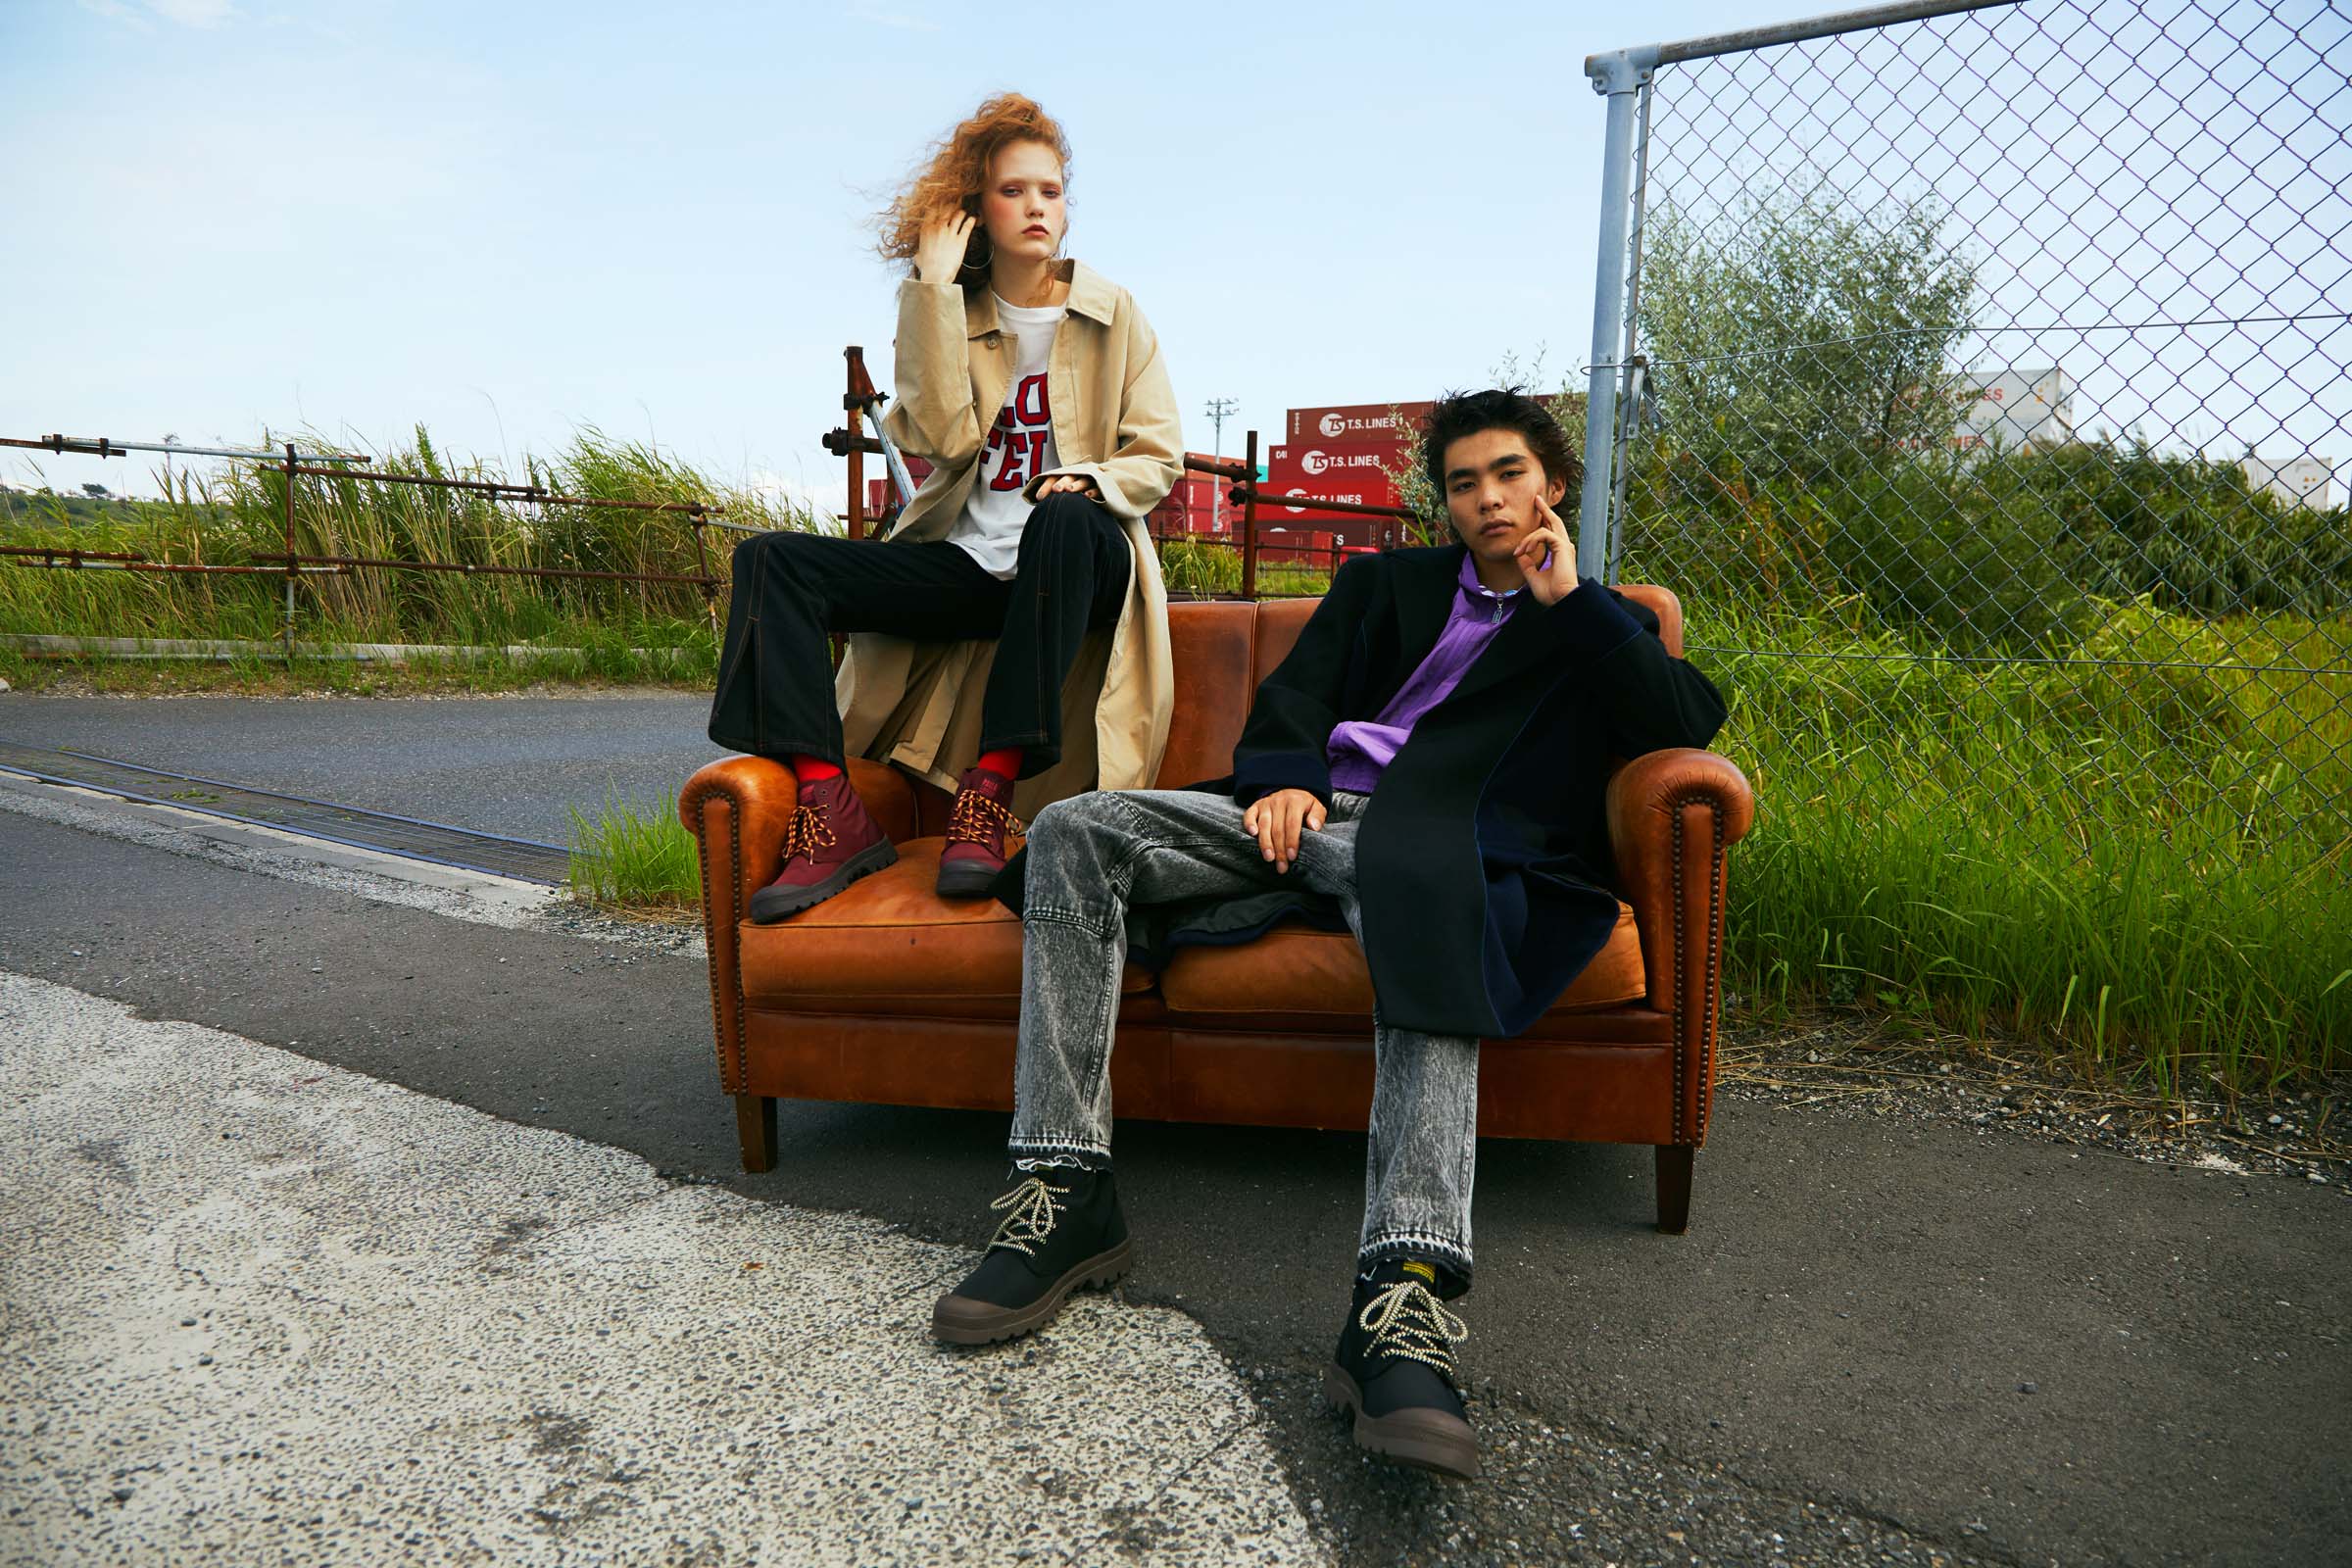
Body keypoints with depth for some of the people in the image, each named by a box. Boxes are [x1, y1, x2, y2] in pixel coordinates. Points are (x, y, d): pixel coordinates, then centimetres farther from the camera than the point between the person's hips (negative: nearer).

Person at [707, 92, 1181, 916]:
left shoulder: (1111, 314, 8)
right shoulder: (945, 311, 11)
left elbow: (1159, 455, 4)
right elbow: (947, 438, -7)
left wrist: (1090, 482, -18)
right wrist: (935, 289, -8)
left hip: (1077, 566, -2)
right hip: (965, 563, 3)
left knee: (1065, 518, -40)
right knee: (770, 559, -16)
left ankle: (991, 790, -37)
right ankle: (831, 814, -30)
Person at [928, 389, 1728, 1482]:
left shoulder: (1596, 625, 21)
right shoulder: (1383, 583, 29)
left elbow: (1685, 724, 1)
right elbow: (1290, 697, 17)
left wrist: (1566, 597, 1)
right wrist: (1286, 776, -6)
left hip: (1425, 838, -3)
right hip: (1306, 809, 4)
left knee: (1425, 918, -41)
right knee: (1075, 830, -20)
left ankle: (1402, 1304, -51)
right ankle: (1066, 1196, -25)